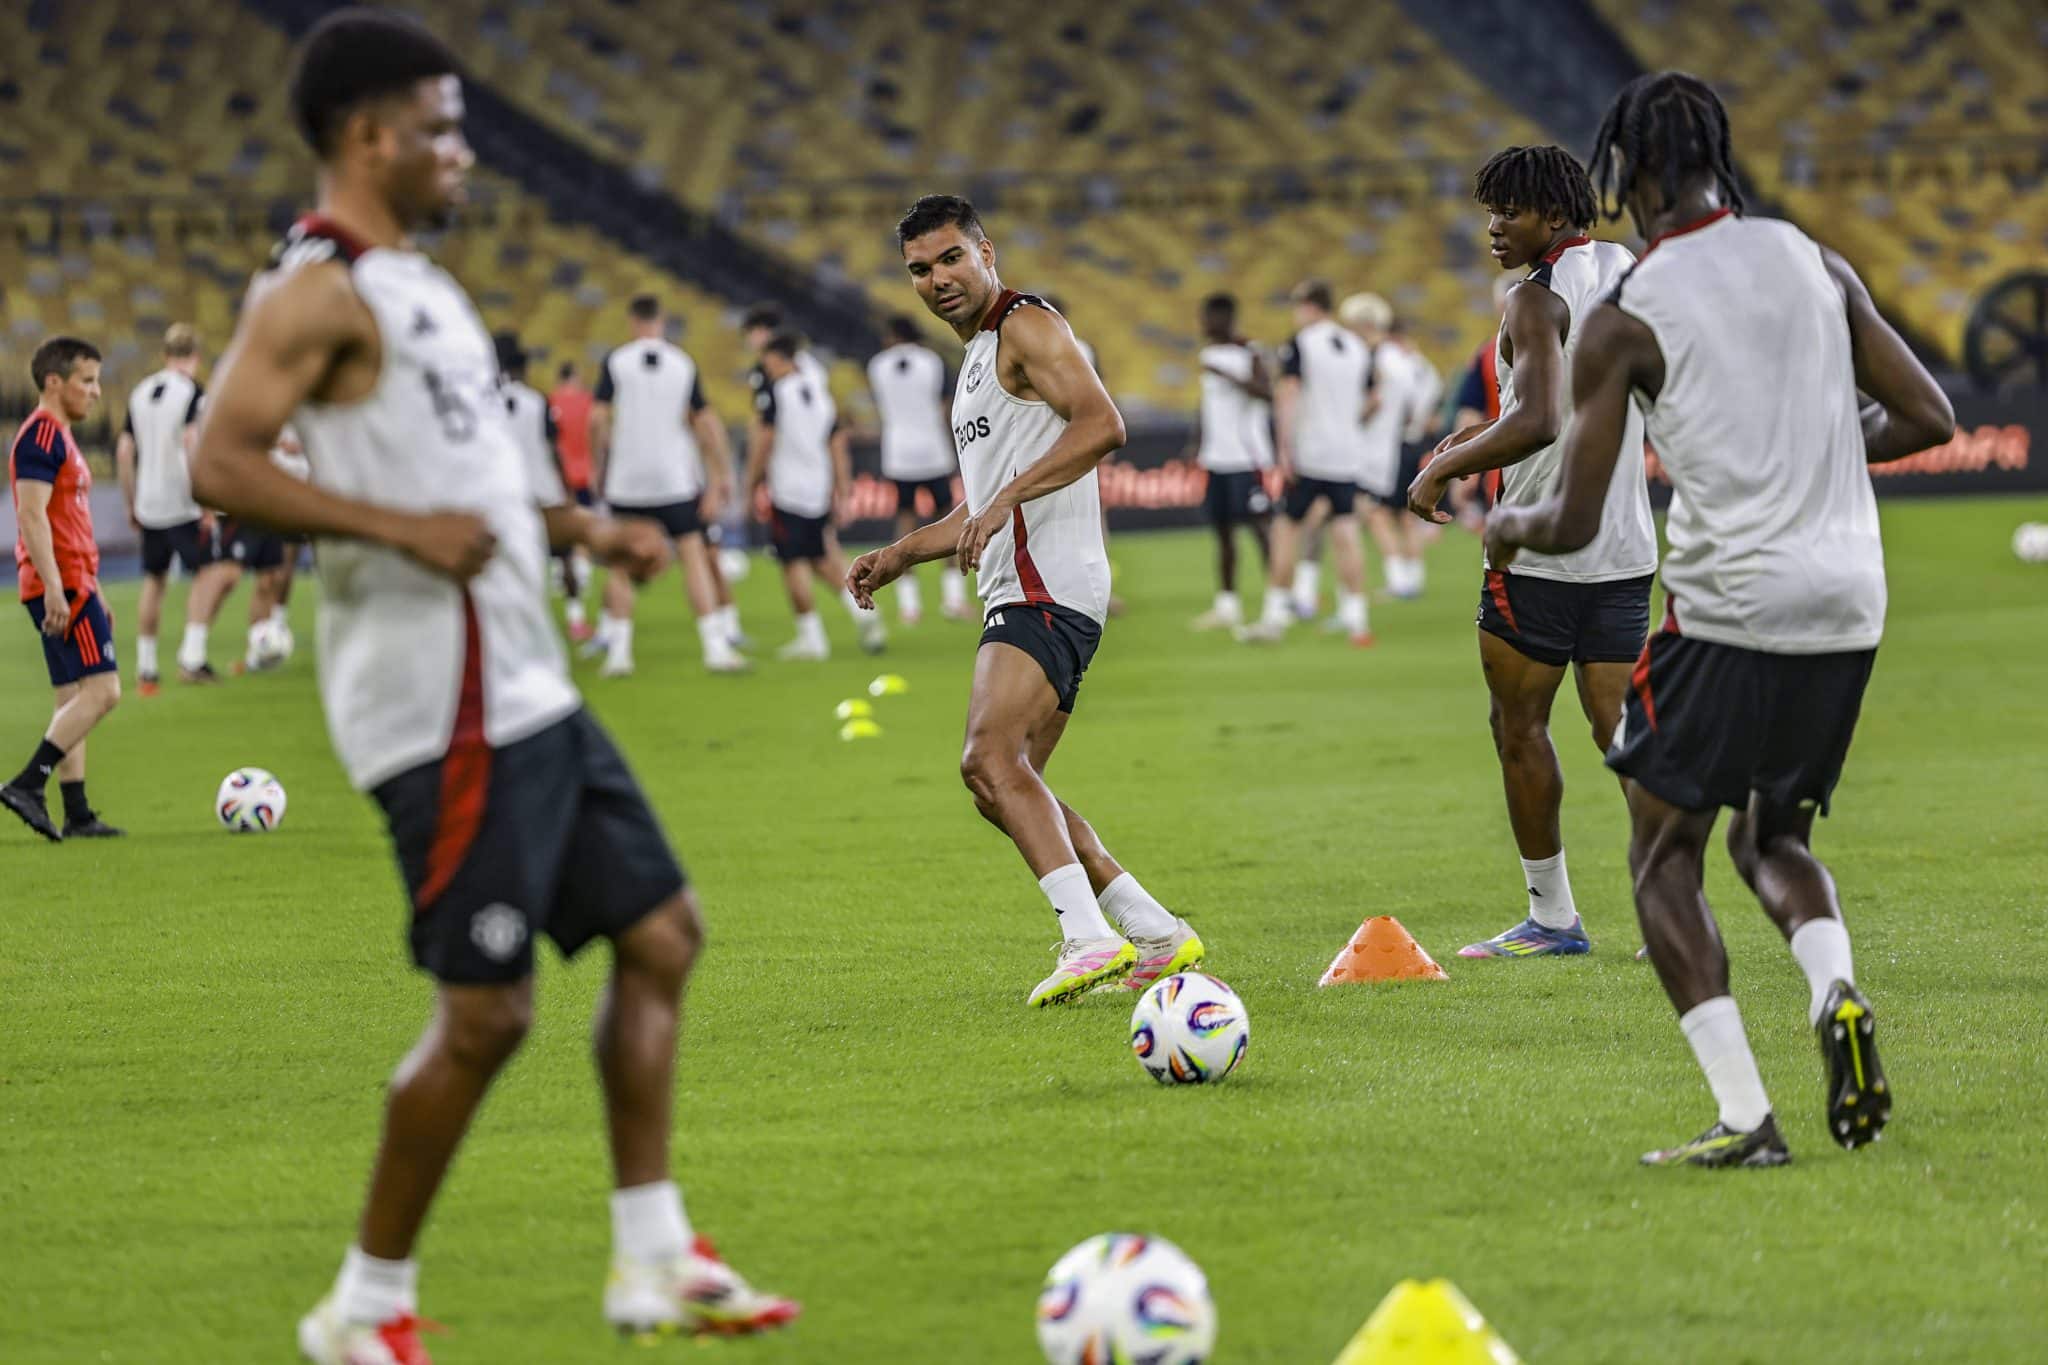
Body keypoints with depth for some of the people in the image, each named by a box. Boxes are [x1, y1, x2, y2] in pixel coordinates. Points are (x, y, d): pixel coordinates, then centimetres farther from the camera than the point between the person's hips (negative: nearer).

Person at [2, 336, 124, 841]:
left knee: (74, 700, 8)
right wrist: (55, 587, -25)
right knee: (101, 690, -15)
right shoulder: (40, 436, -12)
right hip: (62, 585, -10)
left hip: (70, 585, 10)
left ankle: (77, 815, 8)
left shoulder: (60, 437, 20)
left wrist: (93, 591, 26)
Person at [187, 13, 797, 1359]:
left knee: (660, 932, 11)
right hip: (447, 707, -10)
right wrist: (403, 528, -26)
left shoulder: (420, 284, 18)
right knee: (486, 1011, -8)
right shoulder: (319, 290, -12)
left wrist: (580, 527, 17)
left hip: (530, 692, 10)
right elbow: (220, 462, -22)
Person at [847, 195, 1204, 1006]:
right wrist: (899, 557, 24)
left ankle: (1091, 937, -33)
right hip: (1019, 595, 11)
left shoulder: (1027, 326, -4)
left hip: (1050, 589, -11)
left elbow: (1101, 424, -21)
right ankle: (1157, 936, 12)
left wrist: (1005, 498, -25)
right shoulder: (978, 358, 26)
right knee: (1004, 784, 11)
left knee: (991, 759, -24)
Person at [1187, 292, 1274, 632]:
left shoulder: (1249, 354, -9)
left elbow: (1266, 391, -25)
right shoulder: (1208, 354, 15)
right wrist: (1198, 446, 18)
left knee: (1260, 524, -10)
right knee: (1222, 529, 9)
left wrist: (1226, 374, -28)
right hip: (1216, 459, 8)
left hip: (1246, 456, -8)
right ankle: (1226, 606, 14)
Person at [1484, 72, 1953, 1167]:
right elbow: (1928, 418, 10)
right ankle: (1836, 992, -7)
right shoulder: (1813, 263, 7)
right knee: (1771, 837, 24)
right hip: (1849, 608, 5)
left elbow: (1574, 525, -7)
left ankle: (1743, 1117, -2)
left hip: (1728, 612, -5)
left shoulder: (1623, 322, -8)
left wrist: (1506, 530, 15)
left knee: (1663, 856, 11)